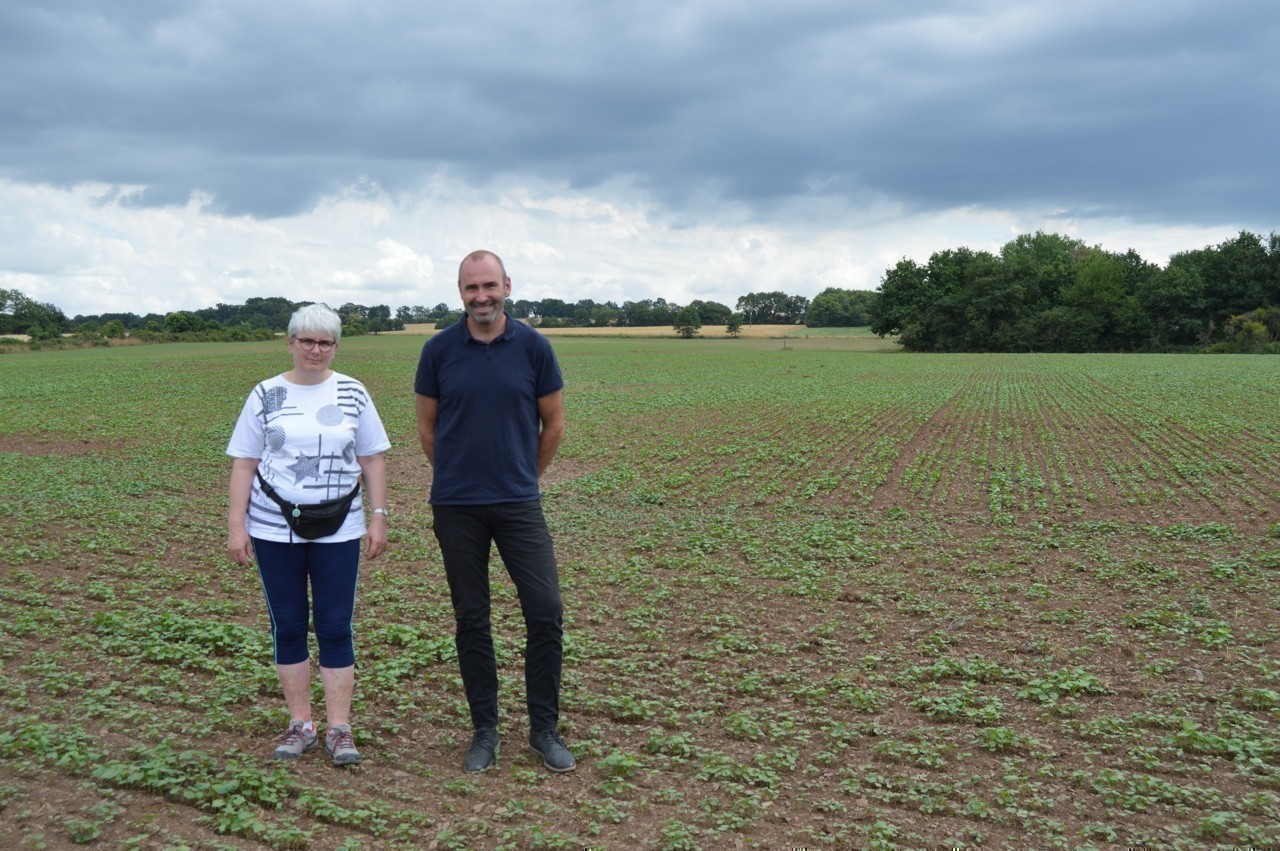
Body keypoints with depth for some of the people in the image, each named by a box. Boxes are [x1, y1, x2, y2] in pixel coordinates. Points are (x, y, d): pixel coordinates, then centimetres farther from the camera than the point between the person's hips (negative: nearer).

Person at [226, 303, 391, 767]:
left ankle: (339, 729, 9)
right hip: (274, 531, 1)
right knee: (288, 627, 7)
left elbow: (373, 460, 6)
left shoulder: (352, 393, 4)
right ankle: (300, 724, 19)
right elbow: (244, 464, 4)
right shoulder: (266, 395, 3)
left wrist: (379, 516, 0)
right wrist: (236, 525, -2)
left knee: (336, 628, 0)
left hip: (338, 532, 0)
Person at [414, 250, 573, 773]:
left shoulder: (533, 346, -1)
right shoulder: (439, 351, 0)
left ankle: (544, 729, 12)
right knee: (471, 619, 7)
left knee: (546, 612, -4)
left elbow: (554, 424, 8)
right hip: (456, 508, 0)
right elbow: (427, 427, 10)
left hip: (519, 503, 0)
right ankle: (484, 730, 21)